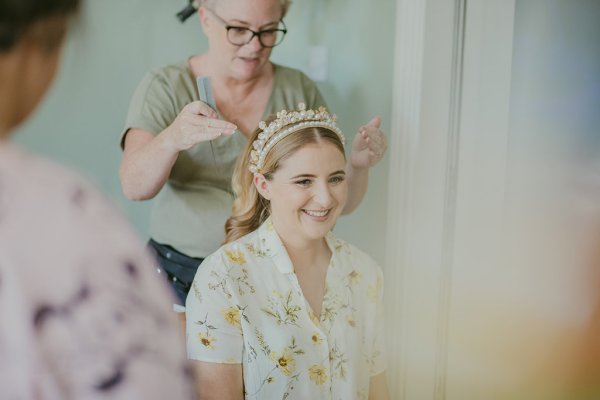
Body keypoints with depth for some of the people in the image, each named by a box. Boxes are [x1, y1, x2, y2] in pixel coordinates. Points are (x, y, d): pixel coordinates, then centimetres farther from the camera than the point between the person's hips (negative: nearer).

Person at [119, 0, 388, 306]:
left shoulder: (298, 90, 3)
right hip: (182, 279, -1)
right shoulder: (165, 88, -4)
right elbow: (134, 187, -19)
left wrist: (358, 164, -19)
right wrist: (171, 140, -39)